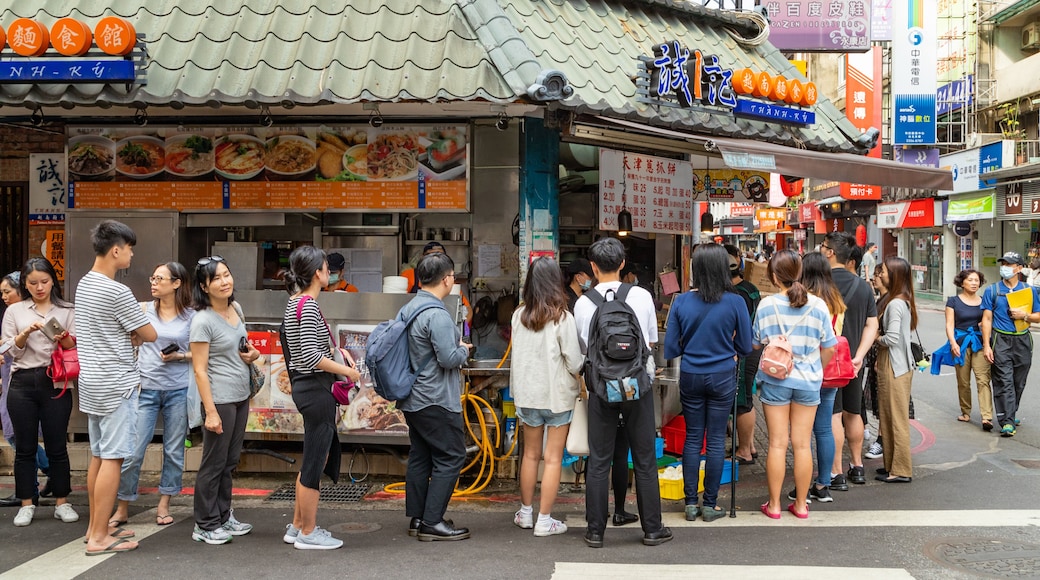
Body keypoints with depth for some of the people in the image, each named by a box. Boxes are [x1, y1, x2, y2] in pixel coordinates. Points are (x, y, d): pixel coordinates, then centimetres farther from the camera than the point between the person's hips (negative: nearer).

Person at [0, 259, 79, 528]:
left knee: (56, 446, 2)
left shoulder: (67, 311, 7)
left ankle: (62, 503, 10)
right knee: (25, 447, 5)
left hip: (55, 384, -1)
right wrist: (25, 333, -14)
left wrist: (64, 339, -18)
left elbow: (76, 348, 3)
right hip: (22, 384, 1)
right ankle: (27, 504, 13)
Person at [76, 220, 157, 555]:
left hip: (92, 382, 9)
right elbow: (150, 335, -10)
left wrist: (128, 338, 2)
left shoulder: (84, 284, 11)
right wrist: (135, 336, 10)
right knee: (112, 458, -5)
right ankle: (99, 537, -3)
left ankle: (97, 525, 23)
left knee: (98, 456, 15)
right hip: (116, 385, -9)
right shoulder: (117, 292, -18)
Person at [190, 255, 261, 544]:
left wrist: (253, 353, 2)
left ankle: (223, 516, 27)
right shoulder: (203, 320, -16)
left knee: (230, 461, 16)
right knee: (214, 463, 1)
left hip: (241, 397, 8)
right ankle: (205, 525, 12)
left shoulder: (236, 308, 7)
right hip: (220, 399, -8)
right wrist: (210, 411, -20)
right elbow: (200, 369, -17)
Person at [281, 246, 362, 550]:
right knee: (315, 462, 0)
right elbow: (311, 356, -24)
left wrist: (338, 351, 10)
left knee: (315, 459, 19)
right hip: (316, 390, -10)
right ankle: (308, 533, 11)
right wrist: (348, 371, -15)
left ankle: (297, 526, 28)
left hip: (305, 386, 10)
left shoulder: (295, 302, 12)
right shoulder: (309, 305, -18)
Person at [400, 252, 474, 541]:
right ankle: (432, 522, -3)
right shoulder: (437, 315, -20)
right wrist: (463, 349, -1)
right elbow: (449, 358, -23)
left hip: (412, 399, 10)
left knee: (420, 457, 14)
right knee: (450, 457, -3)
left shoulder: (407, 309, 10)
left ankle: (416, 517, 20)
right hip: (436, 402, -10)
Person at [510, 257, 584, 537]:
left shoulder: (519, 315, -3)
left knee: (530, 454, 18)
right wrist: (583, 363, 8)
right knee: (553, 458, 5)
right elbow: (575, 362, -12)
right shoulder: (562, 317, -15)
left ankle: (525, 513, 29)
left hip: (527, 393, 4)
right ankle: (544, 521, 8)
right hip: (557, 395, -4)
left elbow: (517, 354, 6)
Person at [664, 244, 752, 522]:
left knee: (692, 438, 11)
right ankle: (710, 505, 14)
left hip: (690, 378, 2)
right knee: (716, 440, 7)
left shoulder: (681, 302, -8)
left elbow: (670, 349, -4)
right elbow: (745, 347, -3)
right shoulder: (735, 302, -12)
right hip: (722, 378, -2)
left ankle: (691, 503, 16)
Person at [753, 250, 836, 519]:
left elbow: (756, 343, 0)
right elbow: (829, 348, -1)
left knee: (777, 444, 6)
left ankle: (774, 505, 13)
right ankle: (801, 504, 18)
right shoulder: (817, 305, -6)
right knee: (802, 445, 9)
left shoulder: (766, 305, -10)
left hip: (775, 380, -1)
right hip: (808, 381, 1)